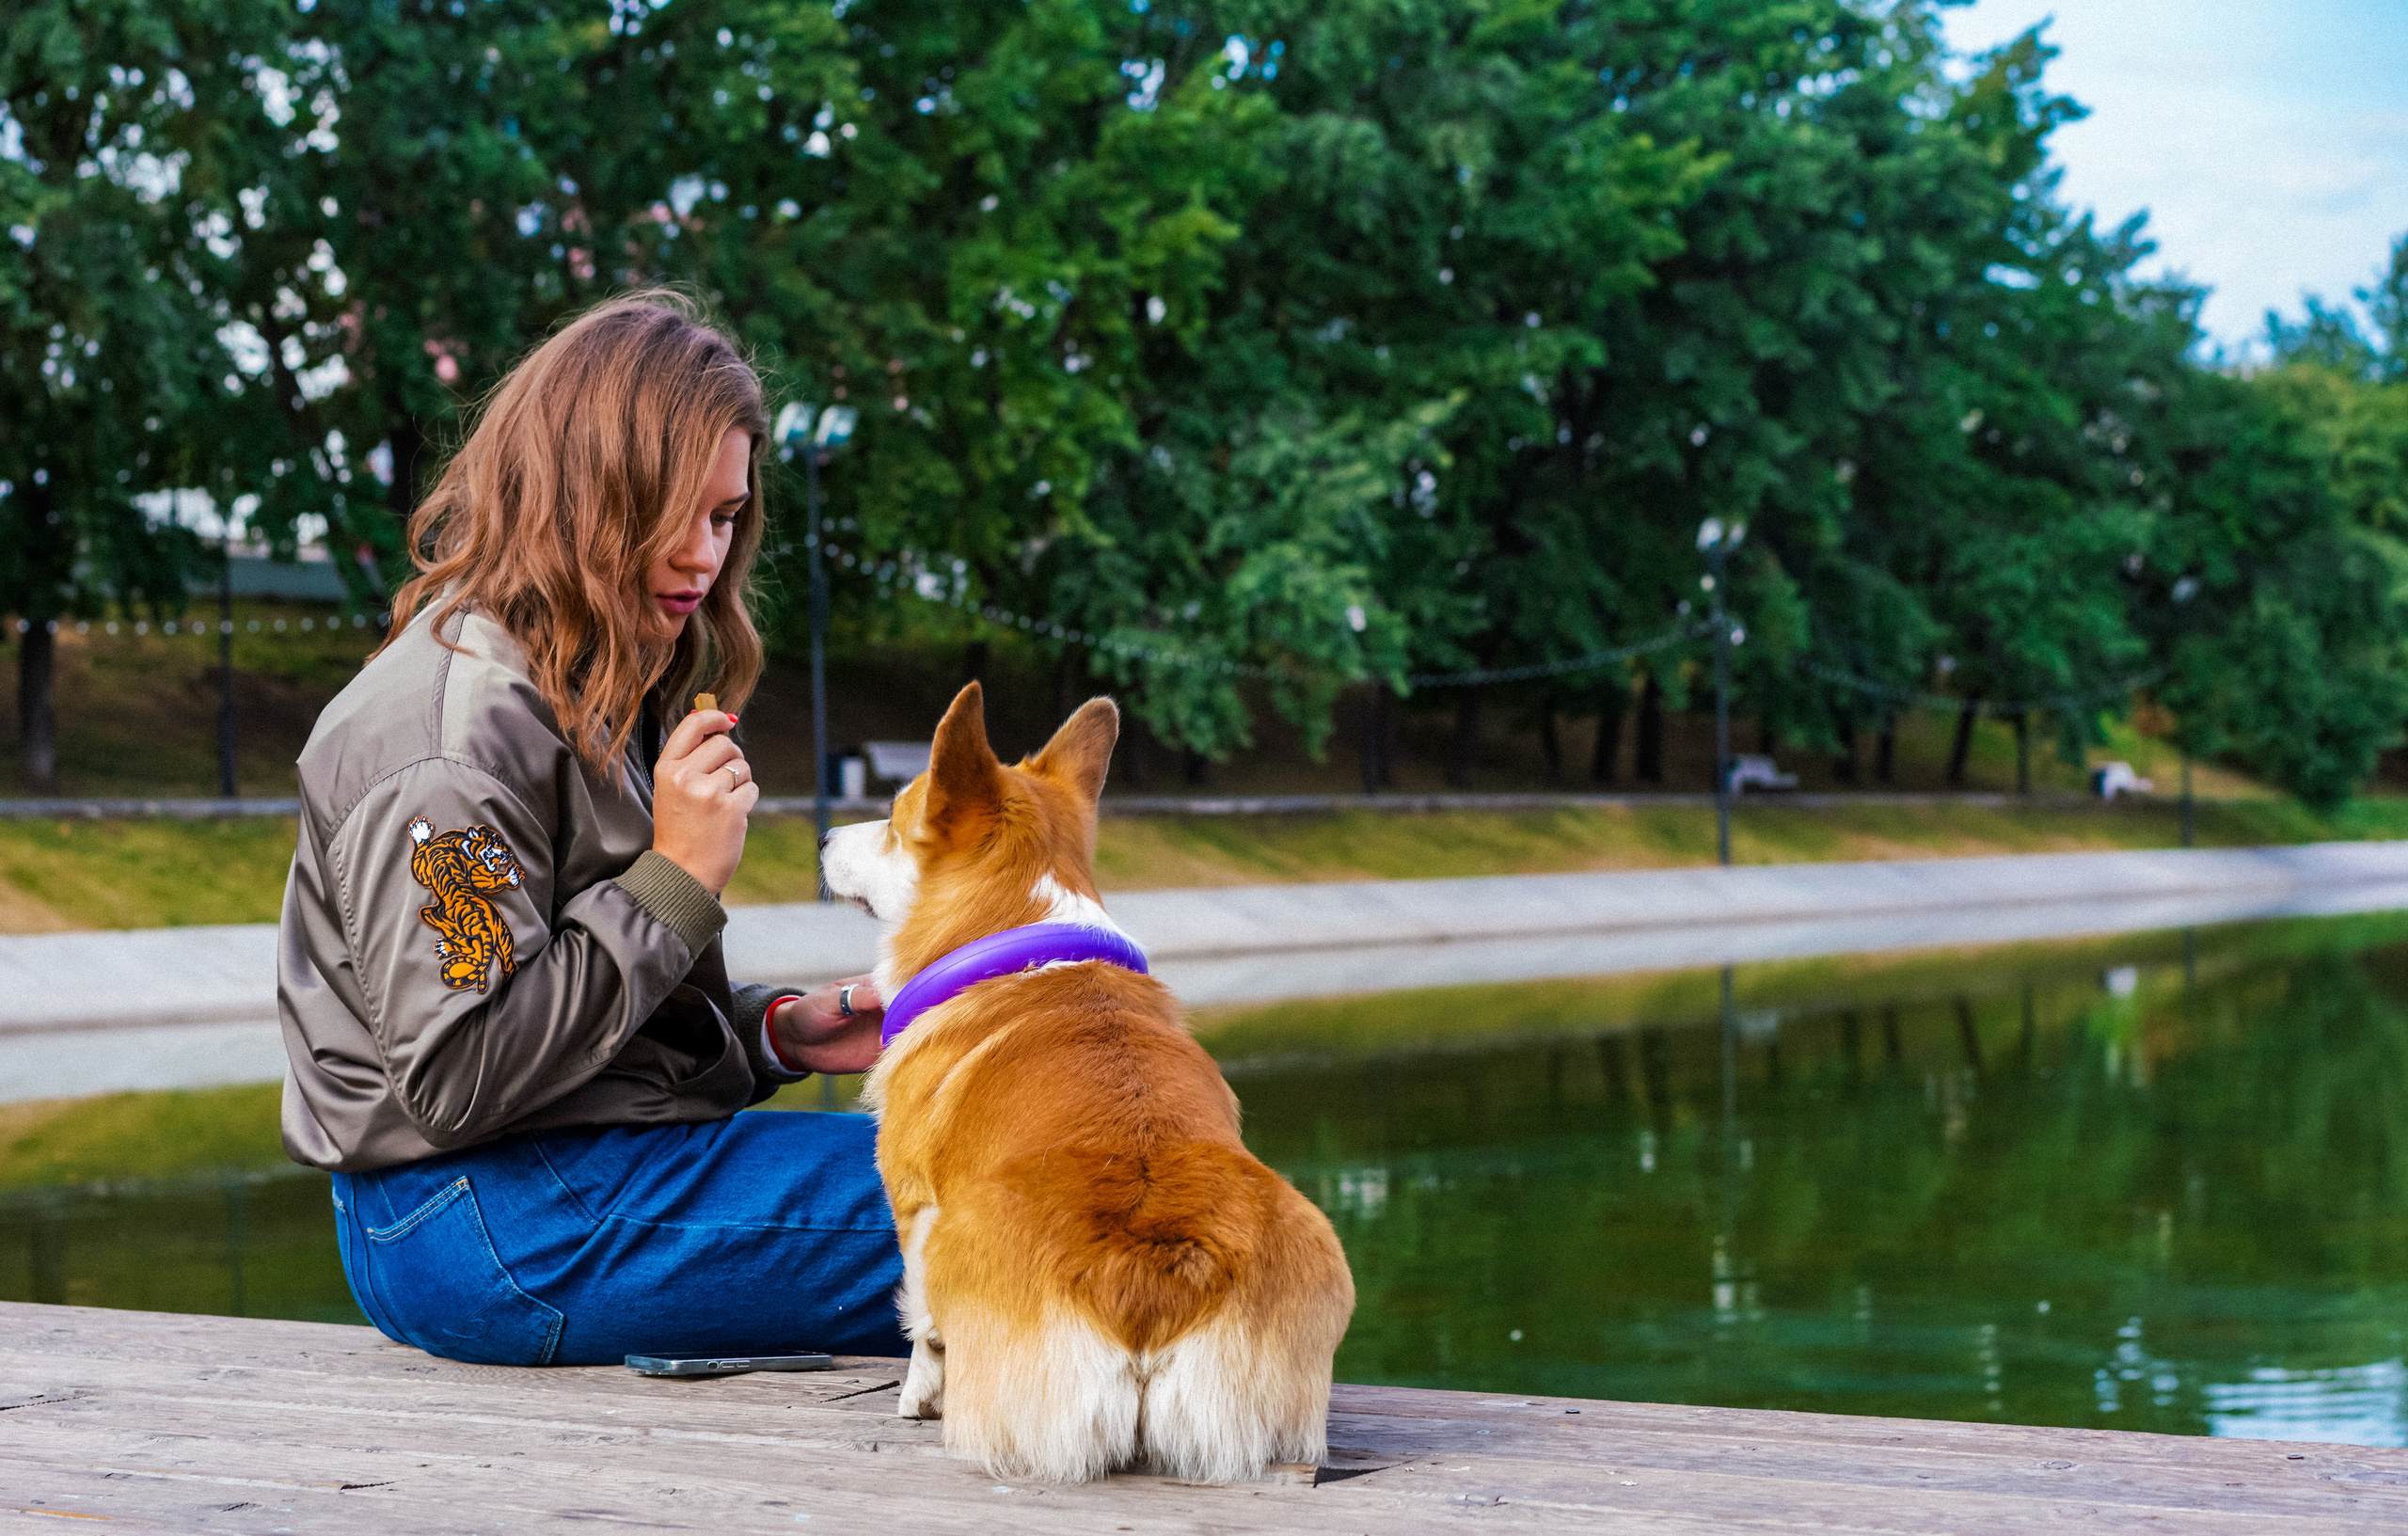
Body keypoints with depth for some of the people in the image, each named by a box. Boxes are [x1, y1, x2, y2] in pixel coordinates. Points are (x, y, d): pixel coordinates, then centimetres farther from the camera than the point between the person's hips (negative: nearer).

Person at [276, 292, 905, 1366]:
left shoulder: (600, 692, 16)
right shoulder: (455, 725, -16)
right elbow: (456, 1081, -22)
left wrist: (776, 1029, 2)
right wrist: (676, 881, -18)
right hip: (477, 1231, -10)